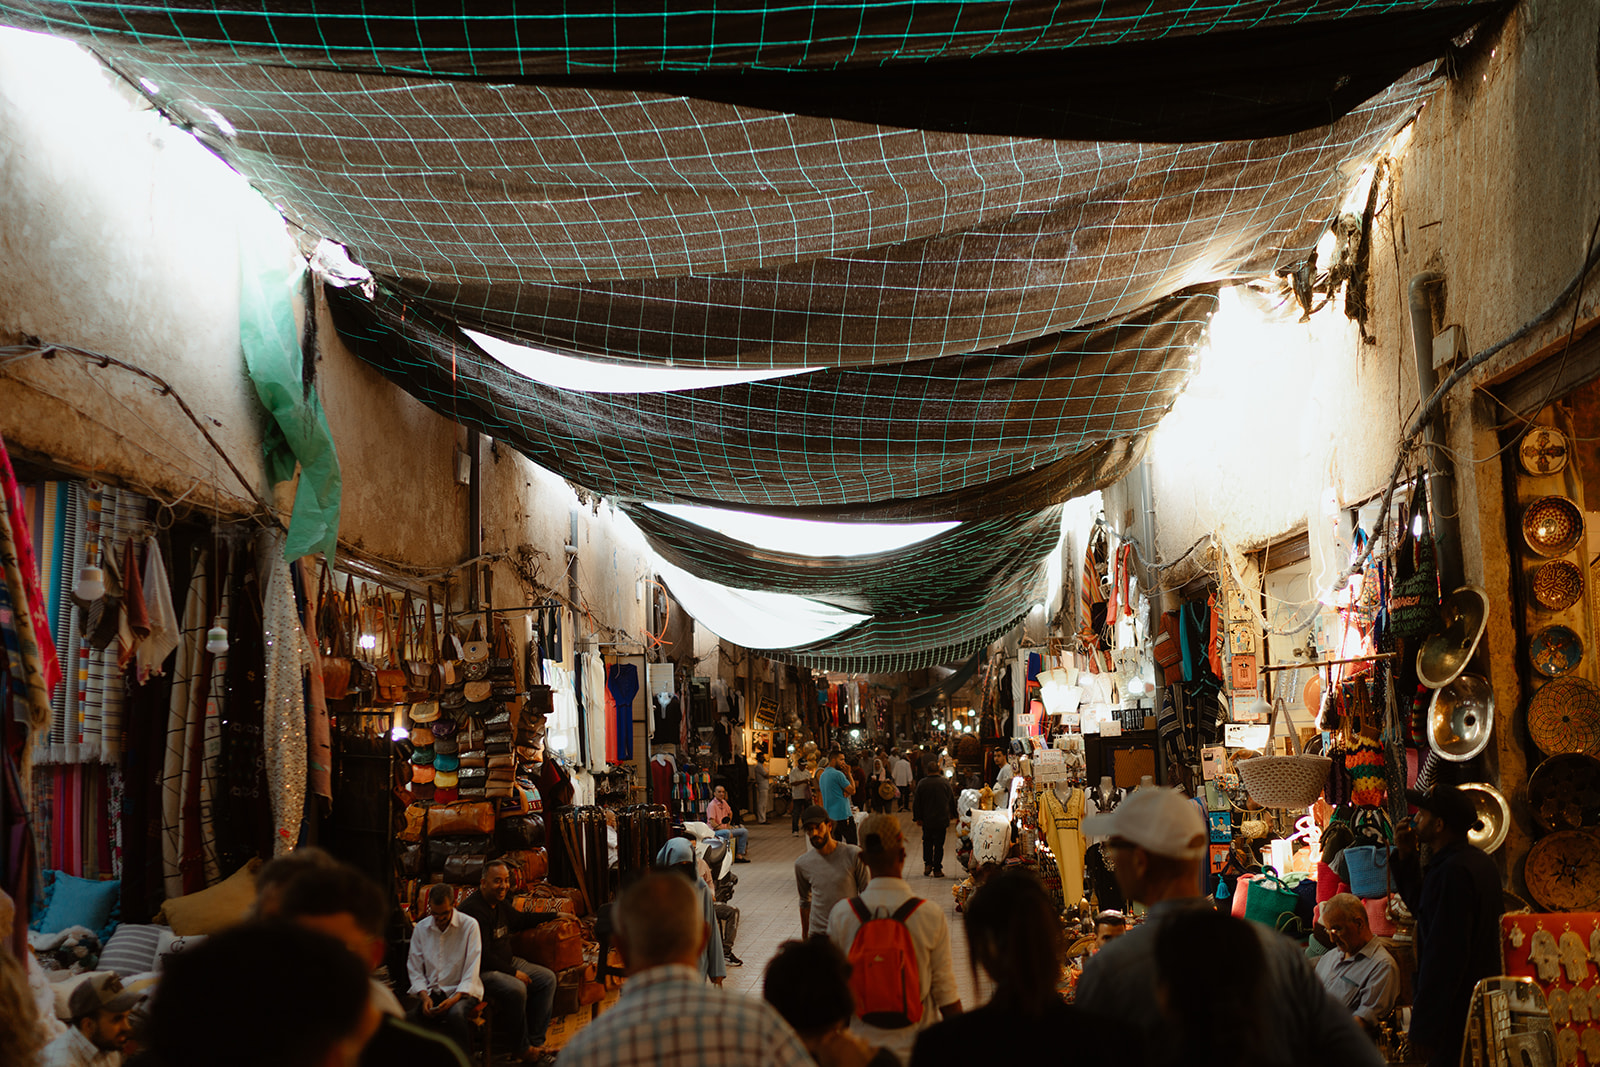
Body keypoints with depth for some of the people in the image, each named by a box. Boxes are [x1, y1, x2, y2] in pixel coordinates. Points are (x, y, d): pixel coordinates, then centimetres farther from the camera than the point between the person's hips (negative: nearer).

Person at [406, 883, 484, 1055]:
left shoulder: (469, 925, -5)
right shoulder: (420, 928, 7)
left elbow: (472, 970, -9)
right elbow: (414, 969, 7)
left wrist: (454, 998, -22)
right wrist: (424, 996, -10)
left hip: (462, 990, -3)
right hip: (432, 991, 3)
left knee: (455, 1013, -37)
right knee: (413, 1015, -29)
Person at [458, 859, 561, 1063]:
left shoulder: (500, 903, 9)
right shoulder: (473, 909, -21)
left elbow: (520, 919, 32)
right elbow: (482, 956, -23)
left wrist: (555, 915, 35)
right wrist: (513, 973, -19)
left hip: (508, 962, 10)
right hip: (481, 970, -10)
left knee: (547, 978, 2)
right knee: (516, 988, -33)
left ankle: (535, 1041, 1)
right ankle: (522, 1047, -13)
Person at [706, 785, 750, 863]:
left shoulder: (724, 802, 12)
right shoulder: (712, 805, -14)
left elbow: (730, 813, 33)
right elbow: (712, 823, -21)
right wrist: (724, 828, -20)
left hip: (725, 828, 9)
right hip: (715, 831, -9)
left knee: (744, 831, 1)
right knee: (727, 833, -39)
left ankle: (739, 855, -3)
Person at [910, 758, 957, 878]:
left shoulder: (921, 784, -5)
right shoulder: (945, 783, -4)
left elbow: (916, 802, -2)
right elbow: (952, 800, 6)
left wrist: (918, 818, 5)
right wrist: (952, 815, 20)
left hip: (926, 820, 1)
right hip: (941, 820, -1)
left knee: (927, 842, 16)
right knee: (939, 844, 4)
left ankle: (927, 864, 3)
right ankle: (937, 870, 5)